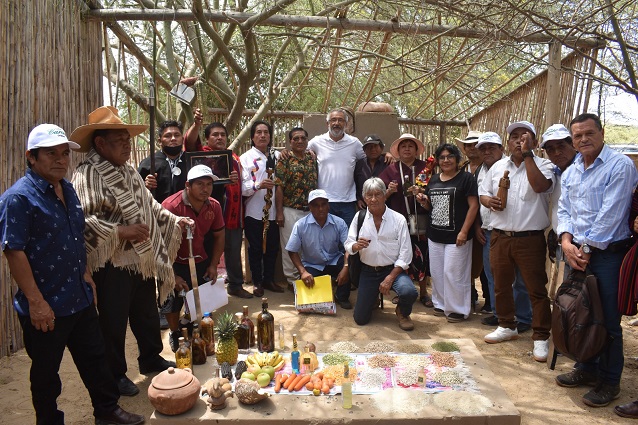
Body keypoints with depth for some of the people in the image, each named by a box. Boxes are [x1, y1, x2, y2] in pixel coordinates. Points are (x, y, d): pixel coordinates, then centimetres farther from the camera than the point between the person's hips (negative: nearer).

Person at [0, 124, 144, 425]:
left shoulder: (67, 190, 8)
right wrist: (36, 301, -22)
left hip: (80, 298, 8)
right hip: (45, 307, -8)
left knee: (95, 358, 19)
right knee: (46, 372, 13)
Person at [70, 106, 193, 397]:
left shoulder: (129, 172, 12)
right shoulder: (87, 175, -16)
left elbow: (150, 205, 21)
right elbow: (83, 220, -26)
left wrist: (174, 220, 10)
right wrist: (122, 232, -29)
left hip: (143, 260, 8)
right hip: (113, 264, -8)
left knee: (147, 313, 21)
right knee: (114, 321, 8)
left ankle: (151, 359, 40)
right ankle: (116, 374, 27)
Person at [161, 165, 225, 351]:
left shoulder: (214, 206, -8)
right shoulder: (171, 206, -23)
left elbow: (219, 236, 7)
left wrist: (213, 265, 2)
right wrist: (172, 276, -18)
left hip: (201, 262, 4)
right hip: (174, 264, -3)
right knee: (173, 302, 5)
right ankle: (175, 334, 34)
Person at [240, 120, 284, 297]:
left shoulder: (277, 156, 9)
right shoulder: (246, 158, -1)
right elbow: (243, 187, -10)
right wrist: (259, 185, -26)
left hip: (273, 211, 3)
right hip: (254, 211, -3)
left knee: (272, 247, 12)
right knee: (256, 249, 7)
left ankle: (269, 279, 28)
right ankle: (257, 282, 22)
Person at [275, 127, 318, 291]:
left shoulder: (312, 158, 8)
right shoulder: (285, 160, -6)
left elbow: (316, 183, 13)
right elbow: (279, 187, -8)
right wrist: (279, 212, -12)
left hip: (311, 210, 4)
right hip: (290, 211, -4)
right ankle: (291, 279, 18)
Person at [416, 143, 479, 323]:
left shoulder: (466, 178, -5)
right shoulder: (434, 180, 13)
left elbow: (473, 205, -10)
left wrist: (464, 232, -16)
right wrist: (423, 201, -2)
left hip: (456, 236, -6)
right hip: (435, 235, 6)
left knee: (453, 273, -3)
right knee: (437, 272, 12)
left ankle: (457, 309, 11)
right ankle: (440, 304, 27)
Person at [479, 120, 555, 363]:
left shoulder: (543, 165, -3)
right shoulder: (498, 166, 11)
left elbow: (540, 185, -25)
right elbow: (483, 193, 17)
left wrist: (527, 154, -20)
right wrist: (489, 201, -6)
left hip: (530, 239, -5)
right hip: (500, 237, 5)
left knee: (537, 289, 2)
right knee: (501, 285, 16)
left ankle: (541, 338, 14)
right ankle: (507, 326, 34)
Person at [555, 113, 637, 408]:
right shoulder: (570, 172, 13)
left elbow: (610, 214, -16)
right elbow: (564, 209, 11)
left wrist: (587, 248, -14)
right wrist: (566, 241, -6)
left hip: (607, 254, -6)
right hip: (576, 252, 7)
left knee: (607, 320, 2)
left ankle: (610, 381, 17)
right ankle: (587, 368, 31)